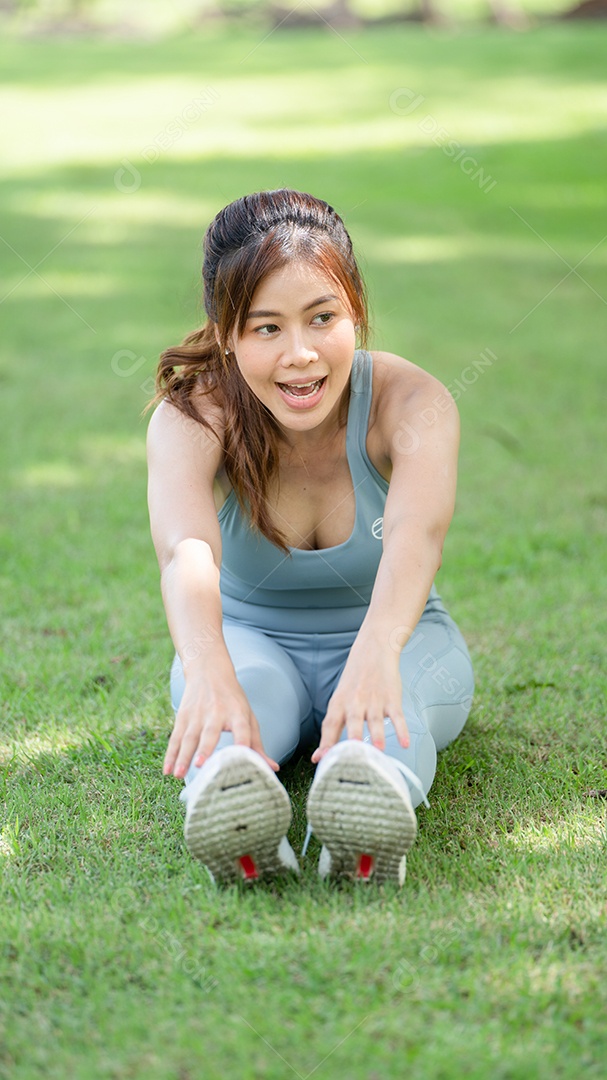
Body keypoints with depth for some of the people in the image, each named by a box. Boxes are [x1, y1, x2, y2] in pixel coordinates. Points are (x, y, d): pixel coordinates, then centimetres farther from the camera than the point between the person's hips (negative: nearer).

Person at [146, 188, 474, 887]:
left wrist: (375, 653, -64)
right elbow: (185, 547, -42)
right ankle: (225, 795, -65)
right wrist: (208, 672, -64)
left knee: (391, 687, -37)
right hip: (250, 640, 0)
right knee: (244, 679, -37)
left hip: (397, 644, 0)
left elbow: (418, 532, -43)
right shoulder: (190, 415, -21)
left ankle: (374, 790, -66)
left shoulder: (411, 402, -22)